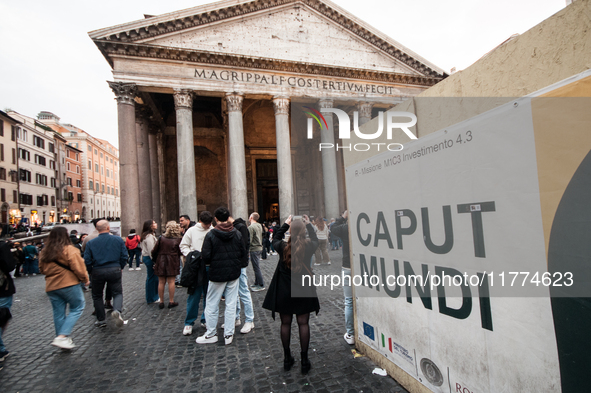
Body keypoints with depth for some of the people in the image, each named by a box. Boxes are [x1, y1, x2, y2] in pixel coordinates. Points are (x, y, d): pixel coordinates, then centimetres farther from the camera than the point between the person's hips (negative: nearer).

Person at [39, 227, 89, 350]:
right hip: (69, 284, -7)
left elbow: (42, 269, 19)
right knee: (77, 309, 3)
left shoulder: (44, 252, 8)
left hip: (51, 287, 7)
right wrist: (85, 279, 1)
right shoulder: (69, 250, -13)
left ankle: (61, 338, 20)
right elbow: (78, 268, -14)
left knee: (58, 313, 13)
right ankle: (62, 336, -8)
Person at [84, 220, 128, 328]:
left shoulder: (90, 243, -2)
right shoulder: (118, 240, -2)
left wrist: (90, 272, 13)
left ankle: (101, 320, 22)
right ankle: (117, 310, -18)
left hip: (97, 272, 1)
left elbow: (87, 261, -3)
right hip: (115, 270, 0)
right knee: (117, 292, 10)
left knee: (97, 296, 18)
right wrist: (120, 267, 14)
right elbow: (124, 256, -1)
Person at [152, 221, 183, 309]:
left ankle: (161, 302, 16)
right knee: (171, 281, 4)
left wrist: (154, 260, 17)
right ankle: (171, 301, 10)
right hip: (172, 262, -1)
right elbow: (180, 251, -4)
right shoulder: (179, 239, -5)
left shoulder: (162, 238, -1)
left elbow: (155, 250, 3)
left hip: (161, 262, 1)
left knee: (161, 282, 8)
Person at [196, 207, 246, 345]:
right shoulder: (237, 234, -3)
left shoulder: (210, 235, -12)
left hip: (217, 274, -3)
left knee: (212, 305, 13)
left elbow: (205, 257, -14)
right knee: (231, 304, 10)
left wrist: (212, 262, 7)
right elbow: (243, 253, 1)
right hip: (234, 273, 3)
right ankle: (228, 334, 17)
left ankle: (211, 334, 23)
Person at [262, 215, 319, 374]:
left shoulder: (283, 247, -11)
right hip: (303, 291, 0)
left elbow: (275, 239, 13)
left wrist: (285, 224, 18)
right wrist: (308, 224, 19)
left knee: (285, 323, 13)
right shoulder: (309, 246, -11)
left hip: (284, 292, 0)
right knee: (303, 324, 9)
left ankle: (287, 358, 26)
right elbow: (315, 240, 13)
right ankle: (304, 360, 17)